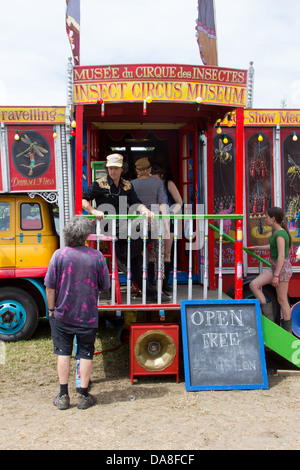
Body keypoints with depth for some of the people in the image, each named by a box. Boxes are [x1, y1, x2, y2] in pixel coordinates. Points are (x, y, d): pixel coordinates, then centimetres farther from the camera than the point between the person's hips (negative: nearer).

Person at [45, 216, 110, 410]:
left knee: (63, 353, 11)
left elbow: (50, 286, -8)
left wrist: (52, 309, 4)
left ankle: (63, 396, 17)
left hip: (62, 315, 1)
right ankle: (83, 396, 17)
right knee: (86, 354, 11)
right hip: (88, 315, 0)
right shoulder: (96, 256, -10)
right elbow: (105, 286, -2)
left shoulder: (59, 255, -10)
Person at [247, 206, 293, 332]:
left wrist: (276, 276, -25)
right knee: (254, 285, -1)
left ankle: (287, 329, 18)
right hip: (274, 267, 9)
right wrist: (256, 248, 37)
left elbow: (281, 256, -24)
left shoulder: (280, 234, -20)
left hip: (282, 268, -9)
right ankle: (268, 317, 2)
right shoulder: (275, 231, 9)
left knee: (282, 300, 2)